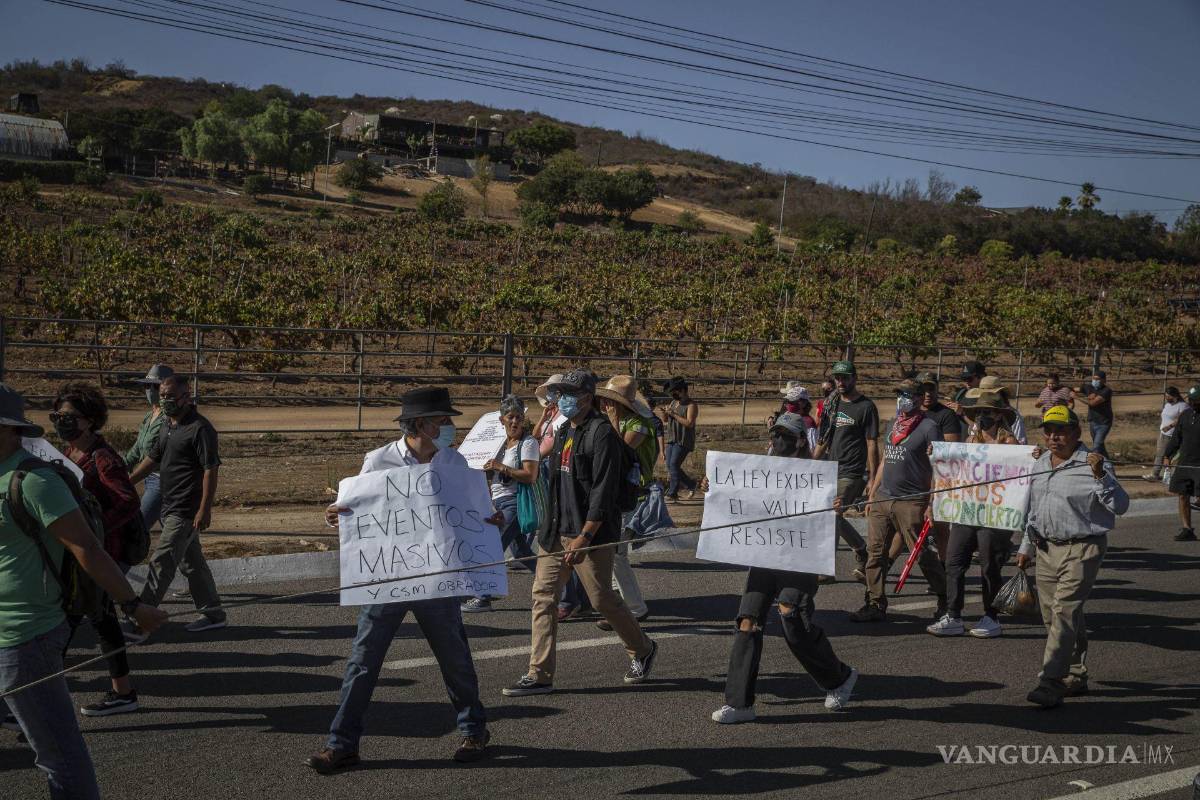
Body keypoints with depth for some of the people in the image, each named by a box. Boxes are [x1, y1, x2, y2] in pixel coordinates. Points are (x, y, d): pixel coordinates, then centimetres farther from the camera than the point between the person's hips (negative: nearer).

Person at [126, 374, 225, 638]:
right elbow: (152, 458, 22)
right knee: (191, 562, 15)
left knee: (161, 562, -9)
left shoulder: (200, 428, -15)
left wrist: (205, 509, -22)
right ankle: (213, 614, 26)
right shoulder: (169, 426, 13)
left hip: (186, 512, -9)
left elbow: (211, 470, -18)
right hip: (171, 508, 9)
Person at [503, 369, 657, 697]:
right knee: (543, 595, 3)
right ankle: (539, 675, 7)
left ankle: (642, 649, 27)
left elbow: (603, 491, -19)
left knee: (603, 598, 2)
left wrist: (584, 537, -23)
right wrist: (551, 526, 19)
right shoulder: (564, 432, 14)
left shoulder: (602, 434, -14)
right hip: (556, 531, 8)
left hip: (589, 533, -8)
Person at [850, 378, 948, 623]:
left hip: (910, 502, -7)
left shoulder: (928, 427, -5)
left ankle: (945, 599, 18)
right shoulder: (894, 424, 17)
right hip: (882, 499, 7)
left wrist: (932, 504, -14)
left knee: (921, 553, -1)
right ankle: (875, 604, 9)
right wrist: (872, 495, 17)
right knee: (875, 551, 3)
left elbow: (937, 469, -9)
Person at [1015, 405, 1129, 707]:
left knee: (1064, 613, -13)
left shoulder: (1091, 465, -10)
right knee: (1053, 616, 12)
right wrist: (1026, 547, 24)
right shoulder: (1041, 464, 13)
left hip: (1082, 550, -8)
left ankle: (1051, 684, -14)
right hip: (1046, 549, 8)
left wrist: (1101, 476, -30)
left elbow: (1121, 506, -17)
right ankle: (1076, 677, 26)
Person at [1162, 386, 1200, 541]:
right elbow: (1176, 437, 16)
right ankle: (1186, 529, 12)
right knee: (1183, 496, 6)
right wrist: (1167, 455, 10)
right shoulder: (1185, 415, 10)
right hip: (1184, 464, 6)